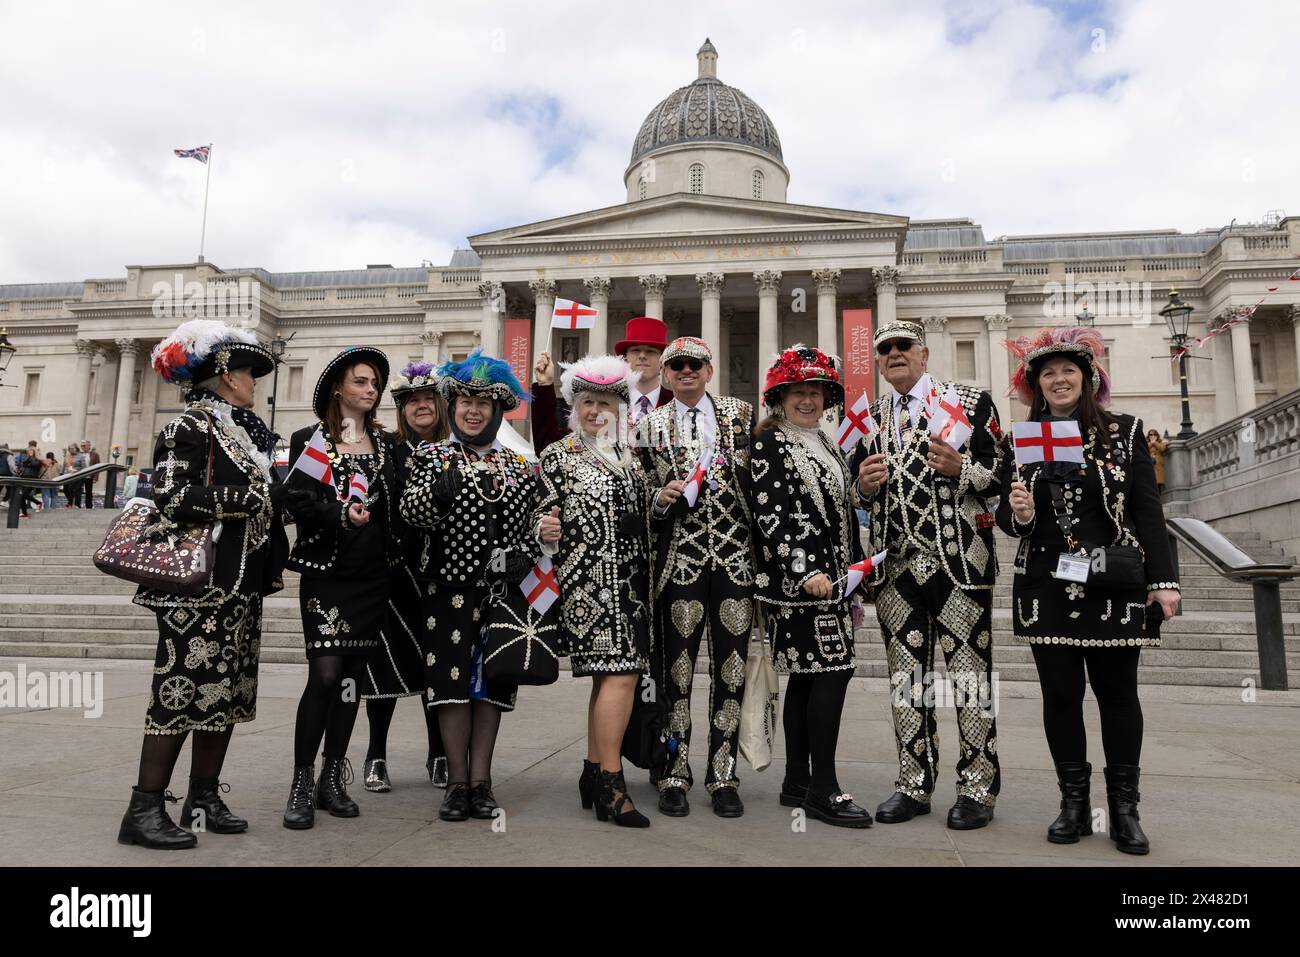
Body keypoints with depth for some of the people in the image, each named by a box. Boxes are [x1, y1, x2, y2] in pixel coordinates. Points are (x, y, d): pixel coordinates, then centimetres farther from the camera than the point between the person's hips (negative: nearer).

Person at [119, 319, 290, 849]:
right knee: (184, 687, -6)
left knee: (230, 687, 9)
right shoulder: (189, 427, -6)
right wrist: (259, 496, -18)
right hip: (200, 582, -8)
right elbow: (174, 499, -18)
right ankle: (145, 808, 3)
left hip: (242, 583, 8)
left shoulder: (244, 430, 18)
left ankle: (204, 797, 19)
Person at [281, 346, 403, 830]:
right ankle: (301, 784, 3)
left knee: (352, 675, 8)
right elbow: (296, 500, -7)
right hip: (326, 572, -4)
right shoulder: (309, 439, 3)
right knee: (326, 673, -10)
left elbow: (397, 502, 11)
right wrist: (340, 514, -23)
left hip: (373, 573, 4)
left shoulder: (386, 443, 13)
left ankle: (332, 780, 19)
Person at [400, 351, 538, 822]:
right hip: (450, 584, -2)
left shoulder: (517, 465, 13)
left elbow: (530, 522, 22)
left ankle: (481, 780, 13)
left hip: (502, 588, 2)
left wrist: (524, 555, 3)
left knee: (492, 680, 4)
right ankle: (457, 782, 9)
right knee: (453, 680, -1)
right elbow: (411, 510, -11)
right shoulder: (431, 456, 5)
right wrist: (438, 492, -29)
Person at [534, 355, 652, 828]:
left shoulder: (629, 458, 17)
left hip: (630, 583, 7)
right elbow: (542, 512, -2)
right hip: (590, 581, -7)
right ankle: (611, 784, -4)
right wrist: (546, 531, -21)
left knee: (610, 673, 11)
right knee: (620, 673, -13)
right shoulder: (559, 456, 1)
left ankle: (594, 775, 23)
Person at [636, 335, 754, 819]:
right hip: (681, 557, -1)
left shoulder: (741, 414, 9)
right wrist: (660, 498, -11)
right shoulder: (650, 425, 8)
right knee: (677, 666, 2)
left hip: (736, 556, 1)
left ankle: (723, 776, 16)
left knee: (731, 668, 5)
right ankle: (674, 775, 14)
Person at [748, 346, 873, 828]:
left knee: (807, 675, 10)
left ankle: (797, 784, 18)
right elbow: (769, 513, -15)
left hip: (832, 579, 8)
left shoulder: (828, 446, 19)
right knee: (832, 670, -10)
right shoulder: (768, 442, -5)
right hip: (796, 578, -8)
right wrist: (804, 571, -23)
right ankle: (823, 789, -2)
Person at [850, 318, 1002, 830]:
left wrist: (961, 469, -18)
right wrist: (865, 484, -4)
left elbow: (1003, 477, 0)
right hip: (895, 566, 4)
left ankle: (977, 789, 16)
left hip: (960, 561, -4)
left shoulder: (971, 401, 3)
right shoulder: (868, 418, 14)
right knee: (906, 675, 9)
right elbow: (860, 497, 19)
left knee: (970, 673, 2)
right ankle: (914, 786, 20)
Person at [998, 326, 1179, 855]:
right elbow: (1005, 517, 10)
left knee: (1117, 693, 5)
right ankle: (1074, 802, 18)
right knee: (1060, 694, 6)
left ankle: (1124, 806, 19)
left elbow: (1148, 511, 1)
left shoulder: (1125, 432, 3)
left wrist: (1163, 579, -5)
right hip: (1045, 589, 2)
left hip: (1115, 588, -1)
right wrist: (1017, 514, -13)